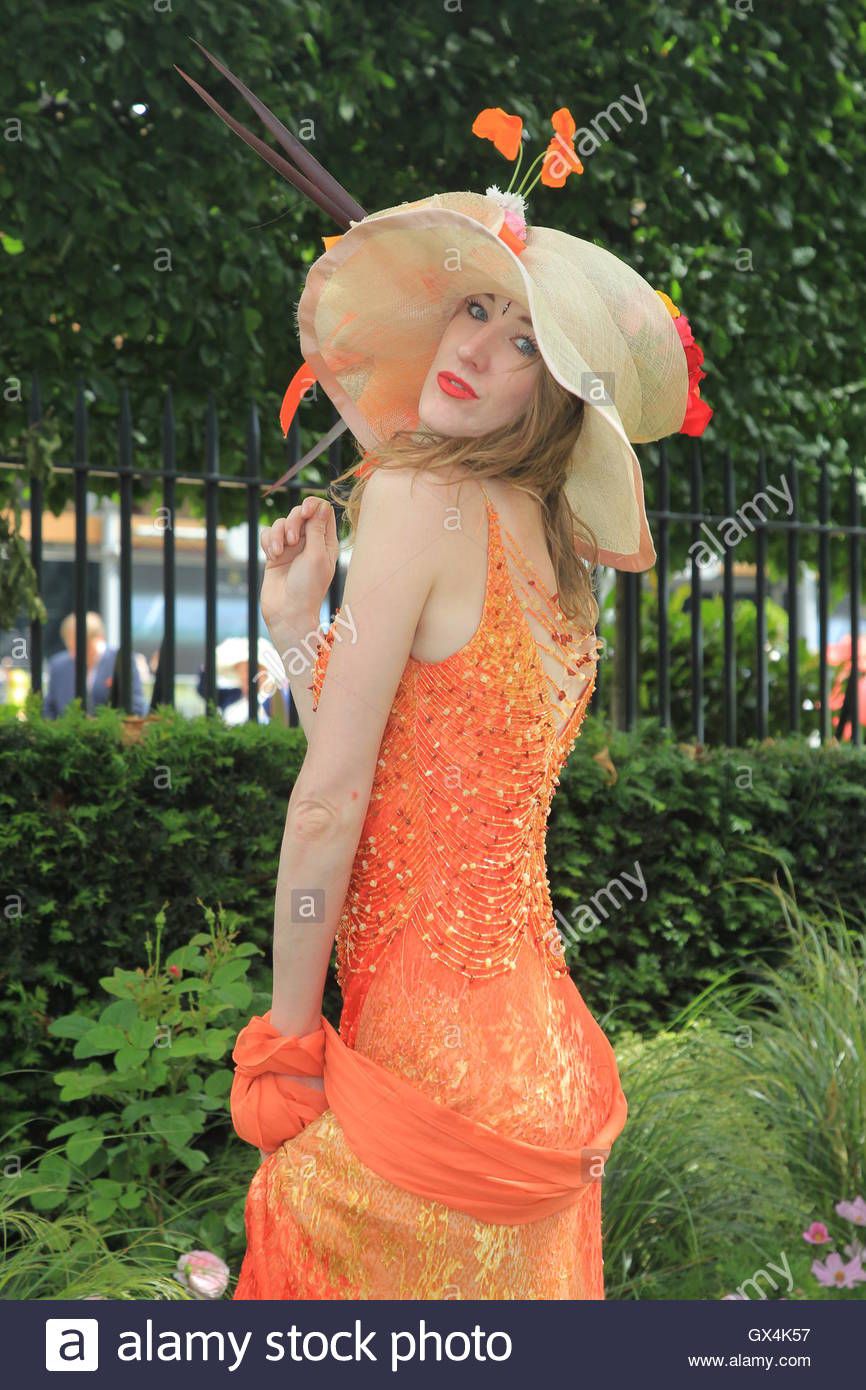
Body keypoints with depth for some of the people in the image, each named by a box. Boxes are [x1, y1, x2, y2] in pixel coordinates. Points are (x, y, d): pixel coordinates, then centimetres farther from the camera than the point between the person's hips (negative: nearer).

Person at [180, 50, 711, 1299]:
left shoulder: (418, 496, -12)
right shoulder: (548, 553, 12)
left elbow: (331, 802, -13)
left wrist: (285, 1043, -5)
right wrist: (295, 627, 13)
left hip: (435, 1059, -9)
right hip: (540, 1056, 9)